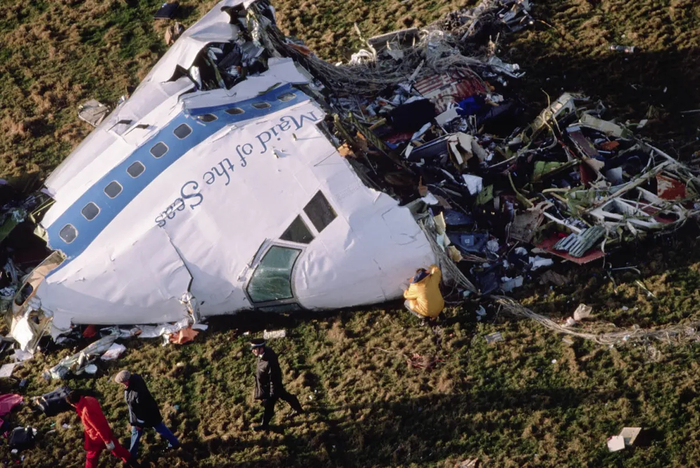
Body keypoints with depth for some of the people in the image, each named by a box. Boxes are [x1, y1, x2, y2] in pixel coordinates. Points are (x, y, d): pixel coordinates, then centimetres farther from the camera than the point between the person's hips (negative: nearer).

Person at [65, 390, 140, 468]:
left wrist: (107, 441, -22)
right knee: (117, 449, 22)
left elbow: (98, 427, -31)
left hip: (98, 437, -8)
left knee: (91, 457, 14)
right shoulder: (89, 399, -11)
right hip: (106, 431, 8)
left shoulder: (86, 411, -38)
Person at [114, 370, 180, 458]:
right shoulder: (135, 378, -18)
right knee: (135, 431, 23)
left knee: (160, 428, 17)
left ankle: (174, 443, 41)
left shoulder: (138, 392, -45)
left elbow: (142, 409, -31)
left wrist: (140, 423, -17)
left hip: (147, 413, -8)